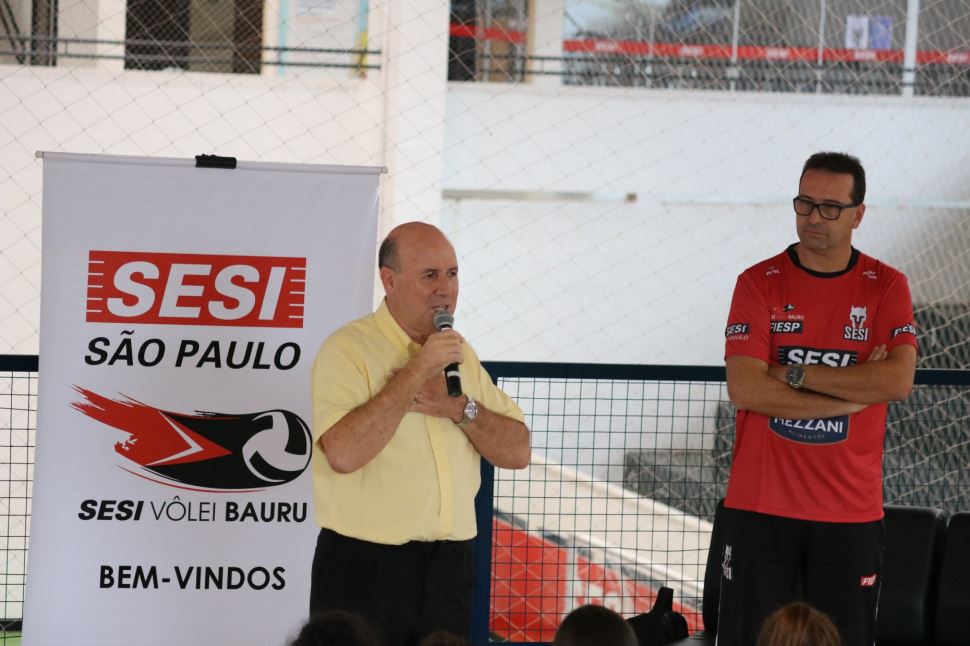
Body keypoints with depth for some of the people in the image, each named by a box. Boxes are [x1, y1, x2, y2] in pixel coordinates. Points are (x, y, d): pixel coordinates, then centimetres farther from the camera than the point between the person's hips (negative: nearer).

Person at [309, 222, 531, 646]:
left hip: (449, 568, 6)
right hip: (365, 569, -6)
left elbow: (518, 452, 10)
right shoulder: (348, 349, -8)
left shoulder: (460, 354, 14)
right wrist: (416, 372, -18)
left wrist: (460, 408, -7)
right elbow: (343, 452, -23)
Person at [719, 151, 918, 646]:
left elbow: (898, 381, -13)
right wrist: (854, 394, -12)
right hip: (761, 506, 0)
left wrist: (796, 373, -12)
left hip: (852, 512, 1)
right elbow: (744, 388, -12)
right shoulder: (759, 283, 0)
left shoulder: (887, 287, 3)